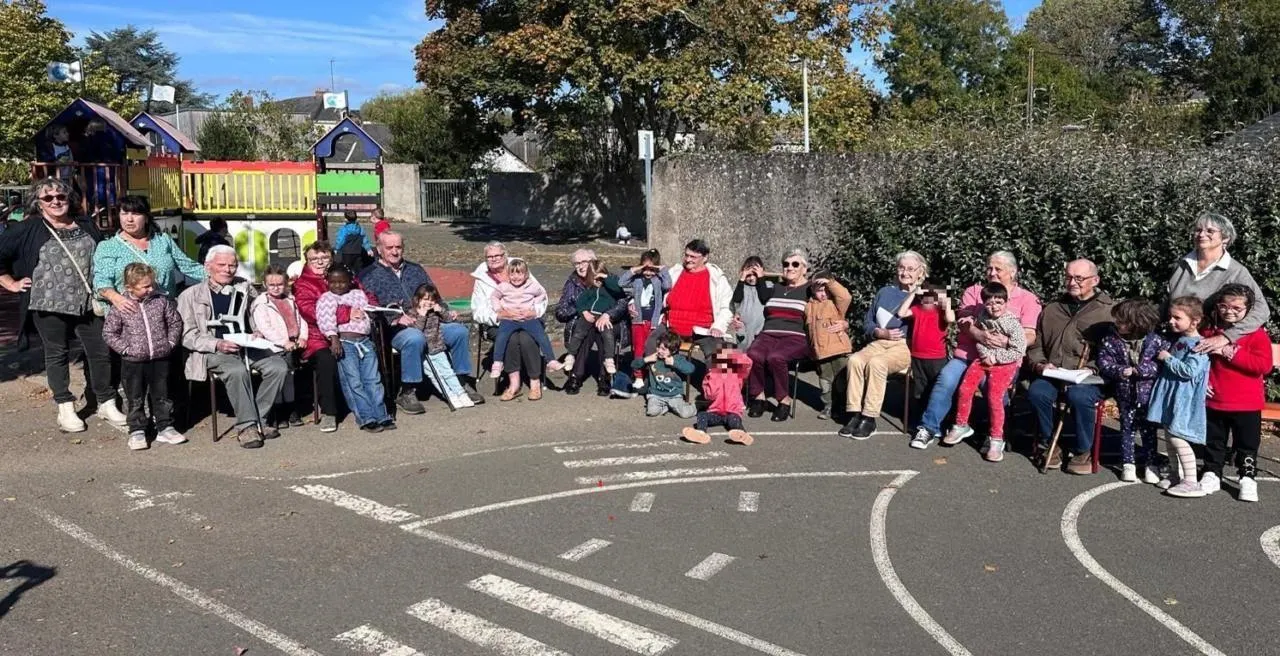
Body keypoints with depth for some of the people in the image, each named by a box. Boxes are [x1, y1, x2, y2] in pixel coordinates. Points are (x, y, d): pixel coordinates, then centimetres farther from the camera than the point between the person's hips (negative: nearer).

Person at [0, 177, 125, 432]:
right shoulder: (28, 229, -1)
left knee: (101, 351, 5)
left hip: (88, 303, 3)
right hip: (50, 304, -3)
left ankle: (106, 403, 18)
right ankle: (66, 408, 16)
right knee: (57, 354, 7)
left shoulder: (86, 226, 10)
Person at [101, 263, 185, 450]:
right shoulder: (120, 307, -8)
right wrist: (125, 348, -11)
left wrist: (170, 342, 0)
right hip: (133, 362, -2)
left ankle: (165, 428, 21)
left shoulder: (162, 301, -1)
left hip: (160, 359, 2)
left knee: (162, 396, 11)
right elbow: (109, 332, -3)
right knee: (135, 400, 7)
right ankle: (137, 432, 17)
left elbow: (175, 321, 9)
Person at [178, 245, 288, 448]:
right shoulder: (190, 295, 7)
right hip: (213, 352, -4)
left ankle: (256, 419, -15)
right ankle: (247, 426, -26)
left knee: (279, 367, -24)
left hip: (247, 346, 4)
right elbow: (188, 335, 0)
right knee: (237, 370, -37)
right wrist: (217, 344, -16)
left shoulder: (244, 288, 18)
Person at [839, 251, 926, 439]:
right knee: (855, 360, -27)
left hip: (905, 346, -4)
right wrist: (882, 332, 3)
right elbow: (867, 322, 22)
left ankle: (869, 418, -27)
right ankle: (855, 414, -25)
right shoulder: (885, 292, 23)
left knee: (876, 363, -34)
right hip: (879, 342, 4)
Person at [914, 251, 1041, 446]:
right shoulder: (974, 292, 16)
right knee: (946, 379, -25)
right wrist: (979, 335, -23)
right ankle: (929, 427, -12)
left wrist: (1007, 341, -23)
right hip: (967, 354, 2)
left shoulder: (1027, 299, 9)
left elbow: (1030, 336, -1)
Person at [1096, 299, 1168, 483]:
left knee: (1148, 430, 9)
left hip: (1148, 394, -2)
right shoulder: (1111, 341, -5)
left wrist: (1139, 370, -24)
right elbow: (1104, 363, -9)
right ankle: (1128, 463, 22)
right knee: (1127, 429, 11)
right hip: (1125, 394, 2)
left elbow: (1163, 362, -17)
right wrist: (1122, 371, -24)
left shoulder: (1155, 341, -10)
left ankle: (1151, 463, 21)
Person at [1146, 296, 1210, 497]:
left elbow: (1190, 371, -26)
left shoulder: (1198, 345, -16)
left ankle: (1191, 483, -7)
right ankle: (1178, 475, 27)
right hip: (1170, 397, 9)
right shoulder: (1178, 340, 11)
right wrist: (1165, 358, 12)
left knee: (1177, 438, -11)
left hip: (1184, 400, -9)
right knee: (1170, 435, 15)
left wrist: (1168, 358, -18)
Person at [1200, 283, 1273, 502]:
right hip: (1214, 402, 3)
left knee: (1247, 445, 9)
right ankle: (1212, 475, 27)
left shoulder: (1257, 334, -9)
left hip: (1246, 405, -3)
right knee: (1213, 443, 15)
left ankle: (1248, 479, 22)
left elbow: (1264, 365, -21)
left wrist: (1231, 353, -24)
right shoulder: (1209, 332, 2)